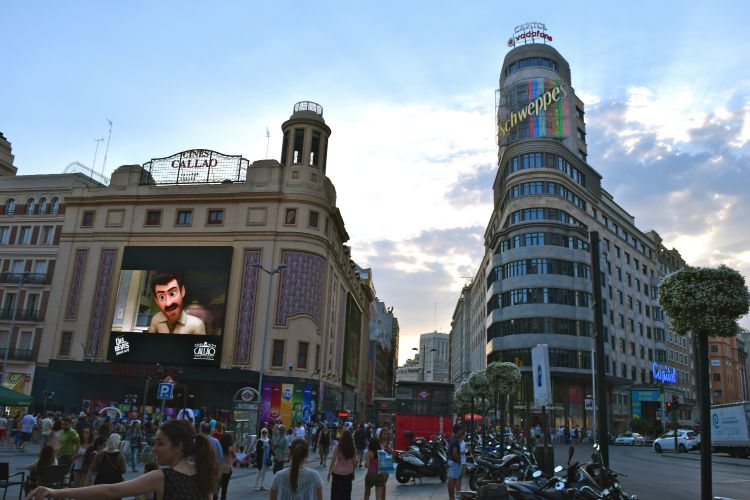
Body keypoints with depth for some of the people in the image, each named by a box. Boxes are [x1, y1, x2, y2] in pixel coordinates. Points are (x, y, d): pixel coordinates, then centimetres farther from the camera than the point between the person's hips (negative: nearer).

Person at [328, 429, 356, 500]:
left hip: (338, 473, -2)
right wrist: (353, 473, 14)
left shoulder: (338, 446, -11)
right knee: (347, 493, 14)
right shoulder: (353, 447, -5)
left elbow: (333, 460, -9)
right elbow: (354, 462, 1)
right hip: (348, 473, 2)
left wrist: (329, 472, -1)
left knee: (336, 493, 10)